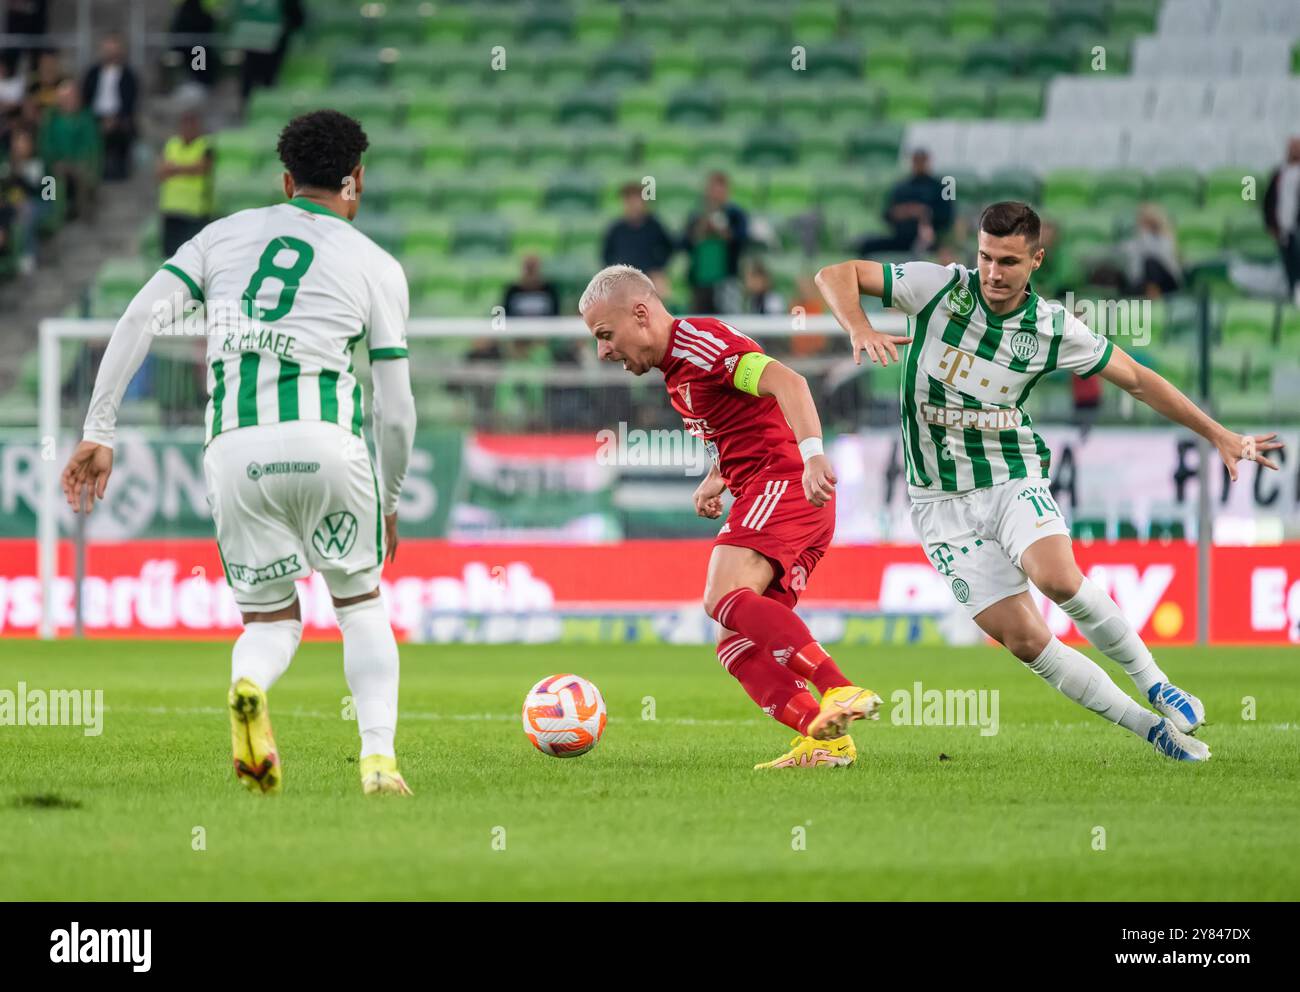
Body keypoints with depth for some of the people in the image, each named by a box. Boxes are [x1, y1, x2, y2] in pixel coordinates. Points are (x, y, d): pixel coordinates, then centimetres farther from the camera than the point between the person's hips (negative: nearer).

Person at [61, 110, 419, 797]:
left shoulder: (227, 234, 17)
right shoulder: (377, 267, 10)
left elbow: (140, 317, 6)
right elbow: (395, 408, 8)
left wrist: (97, 431, 7)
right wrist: (390, 501, 22)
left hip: (235, 450, 2)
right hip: (328, 442, -1)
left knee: (270, 618, 16)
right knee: (360, 603, 20)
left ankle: (248, 685, -20)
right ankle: (378, 758, 1)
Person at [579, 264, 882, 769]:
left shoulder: (698, 342, -8)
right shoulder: (675, 369, 24)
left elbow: (786, 382, -22)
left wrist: (812, 457, -35)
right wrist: (716, 479, 19)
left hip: (784, 480, -10)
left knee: (725, 597, -29)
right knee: (737, 646, 1)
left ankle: (842, 691, -39)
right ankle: (825, 739, -13)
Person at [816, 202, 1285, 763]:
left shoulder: (1053, 328, -6)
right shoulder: (938, 288, -10)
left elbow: (1137, 380, 6)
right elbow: (836, 275, -8)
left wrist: (1218, 435, 6)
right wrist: (859, 328, -28)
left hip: (1014, 479, 0)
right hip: (942, 500, 0)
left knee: (1059, 579, -32)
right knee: (1025, 641, -10)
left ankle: (1154, 686, -11)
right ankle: (1148, 728, 2)